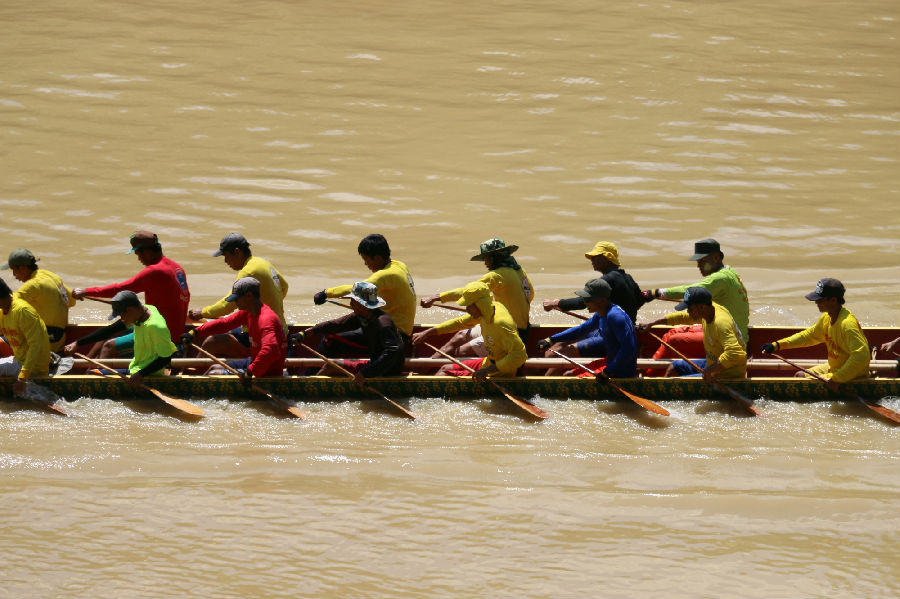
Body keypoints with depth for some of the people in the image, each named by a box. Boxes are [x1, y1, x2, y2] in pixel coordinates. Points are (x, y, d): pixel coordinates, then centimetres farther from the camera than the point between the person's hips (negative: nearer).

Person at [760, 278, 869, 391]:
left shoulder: (847, 324, -30)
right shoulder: (826, 319, 2)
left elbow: (861, 356, -36)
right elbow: (809, 336, 19)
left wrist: (837, 379, -35)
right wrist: (777, 345, 14)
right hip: (834, 368, 10)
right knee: (800, 375, 19)